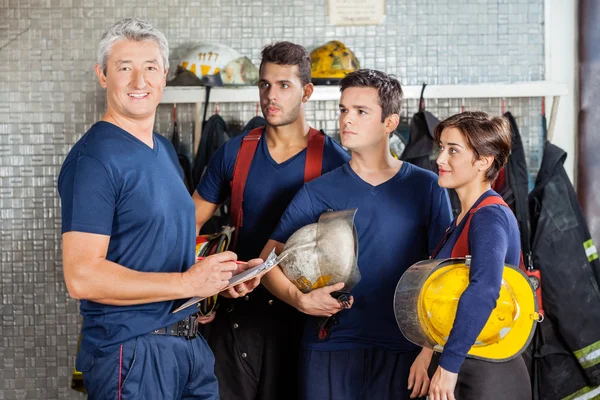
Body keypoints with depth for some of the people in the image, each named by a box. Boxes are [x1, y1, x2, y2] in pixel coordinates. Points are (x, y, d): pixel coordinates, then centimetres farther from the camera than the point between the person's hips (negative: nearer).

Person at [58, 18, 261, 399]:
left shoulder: (165, 150, 13)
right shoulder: (93, 158, -15)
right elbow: (82, 276, -22)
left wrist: (223, 273, 4)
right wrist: (187, 283, -22)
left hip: (189, 340, 8)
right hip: (130, 350, -8)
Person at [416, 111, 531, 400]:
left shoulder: (490, 217, -17)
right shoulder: (465, 217, 12)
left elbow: (484, 289, -34)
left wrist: (448, 365, -33)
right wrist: (429, 352, 9)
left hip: (488, 376, -9)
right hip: (463, 369, 9)